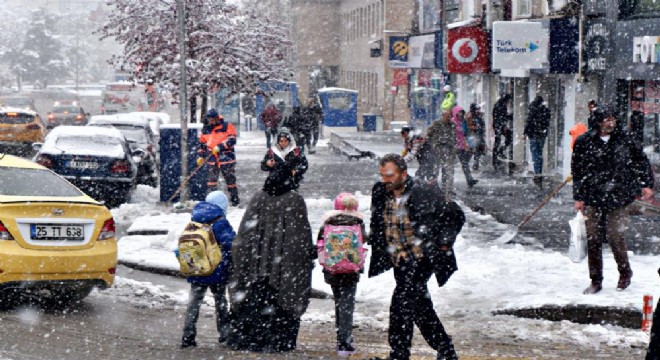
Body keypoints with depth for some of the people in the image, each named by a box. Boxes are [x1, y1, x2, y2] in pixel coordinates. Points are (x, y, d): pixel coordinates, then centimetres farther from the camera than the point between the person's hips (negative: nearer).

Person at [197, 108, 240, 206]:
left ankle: (235, 198, 18)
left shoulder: (227, 126, -6)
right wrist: (201, 156, 14)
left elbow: (232, 139, -14)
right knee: (212, 180, -1)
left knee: (230, 179, 6)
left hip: (226, 157, -3)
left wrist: (220, 147, -22)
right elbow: (202, 143, 19)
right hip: (212, 159, 3)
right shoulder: (206, 129, 9)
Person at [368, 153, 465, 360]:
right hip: (400, 263, 7)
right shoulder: (380, 194, 1)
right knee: (421, 308, 14)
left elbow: (455, 215, -5)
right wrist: (379, 248, 13)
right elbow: (377, 225, 21)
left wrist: (444, 243, -7)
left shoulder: (425, 194, -16)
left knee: (402, 303, -17)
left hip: (421, 260, -7)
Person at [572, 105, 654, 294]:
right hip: (593, 198, 1)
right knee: (593, 239, 1)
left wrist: (646, 184, 8)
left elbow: (641, 159, 13)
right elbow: (577, 171, 5)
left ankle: (625, 273, 18)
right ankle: (596, 280, 13)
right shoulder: (584, 143, 0)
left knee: (614, 236, -6)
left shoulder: (624, 138, 2)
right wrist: (579, 197, 1)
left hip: (619, 197, -1)